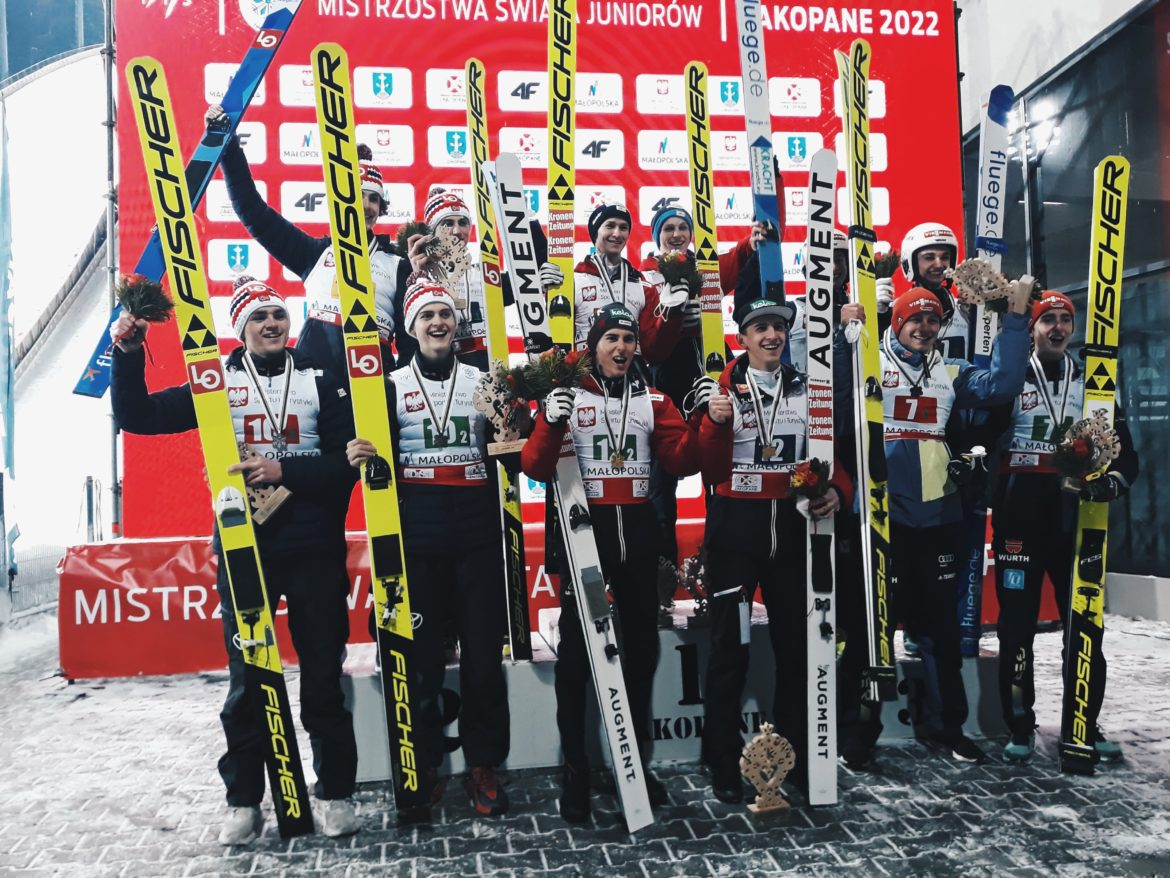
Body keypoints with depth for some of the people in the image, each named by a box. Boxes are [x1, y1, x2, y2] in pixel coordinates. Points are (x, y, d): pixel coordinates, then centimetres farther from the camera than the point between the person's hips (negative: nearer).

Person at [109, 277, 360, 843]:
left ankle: (335, 792, 20)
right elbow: (136, 417, 3)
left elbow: (346, 461, -5)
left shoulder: (320, 381, 3)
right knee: (246, 676, 7)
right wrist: (127, 352, -9)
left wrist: (285, 469, -17)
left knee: (323, 673, 7)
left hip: (314, 549, 0)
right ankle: (243, 800, 21)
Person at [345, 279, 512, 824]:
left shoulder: (484, 381, 12)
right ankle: (423, 770, 15)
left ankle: (483, 766, 16)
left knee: (483, 654, 2)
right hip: (416, 543, -1)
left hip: (476, 540, 1)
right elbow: (374, 458, 6)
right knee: (419, 658, 1)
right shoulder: (391, 386, 8)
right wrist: (360, 456, -16)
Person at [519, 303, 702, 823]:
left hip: (638, 534, 4)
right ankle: (574, 771, 12)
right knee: (576, 652, 1)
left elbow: (683, 463, 2)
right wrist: (550, 424, -23)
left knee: (641, 649, 11)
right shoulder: (568, 396, 1)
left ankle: (637, 764, 26)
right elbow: (537, 469, -6)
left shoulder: (654, 400, 10)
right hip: (584, 530, -3)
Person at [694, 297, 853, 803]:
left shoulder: (806, 390, 9)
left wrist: (838, 491, -7)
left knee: (795, 641, 12)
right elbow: (712, 471, -8)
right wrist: (717, 423, -23)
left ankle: (795, 752, 27)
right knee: (730, 645, 2)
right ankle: (724, 764, 13)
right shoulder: (723, 390, -2)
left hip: (792, 525, 4)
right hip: (735, 526, -3)